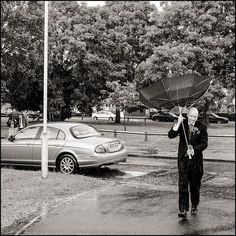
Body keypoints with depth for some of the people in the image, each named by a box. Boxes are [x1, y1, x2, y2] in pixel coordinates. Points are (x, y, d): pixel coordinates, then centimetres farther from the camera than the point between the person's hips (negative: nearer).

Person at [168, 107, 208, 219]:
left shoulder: (202, 127, -2)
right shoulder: (182, 124, -1)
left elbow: (204, 143, -6)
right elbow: (170, 135, -10)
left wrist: (194, 150, -21)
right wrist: (178, 124, -21)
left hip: (196, 159, 1)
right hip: (183, 159, 0)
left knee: (195, 184, 11)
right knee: (183, 184, -7)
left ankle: (194, 205, 32)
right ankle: (183, 209, -4)